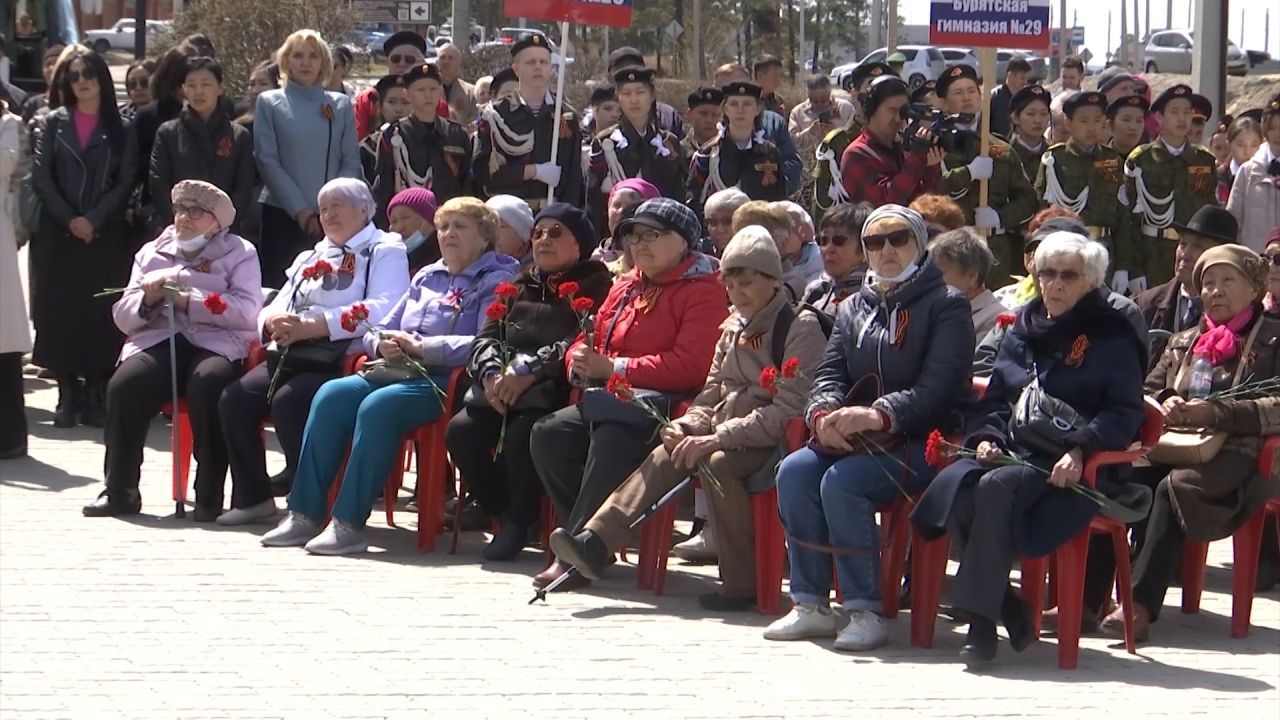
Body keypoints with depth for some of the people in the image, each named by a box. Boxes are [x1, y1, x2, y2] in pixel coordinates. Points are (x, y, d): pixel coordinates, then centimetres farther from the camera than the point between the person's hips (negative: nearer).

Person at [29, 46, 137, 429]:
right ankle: (67, 395, 1)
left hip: (106, 236, -1)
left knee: (100, 313, -5)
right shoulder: (54, 124, 9)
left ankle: (96, 396, -1)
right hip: (58, 235, 1)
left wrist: (94, 220, -13)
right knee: (60, 311, -3)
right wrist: (69, 220, -10)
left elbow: (124, 183, 0)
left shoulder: (121, 131, 8)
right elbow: (41, 177, 1)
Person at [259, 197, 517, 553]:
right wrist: (381, 344, 2)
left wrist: (421, 346, -16)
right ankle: (305, 513, -20)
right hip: (399, 371, 7)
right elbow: (380, 328, 28)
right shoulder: (427, 277, 26)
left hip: (447, 382, -7)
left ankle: (349, 522, -33)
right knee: (331, 395, -19)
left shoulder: (496, 281, 3)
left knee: (379, 406, -34)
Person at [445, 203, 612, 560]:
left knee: (521, 433, -36)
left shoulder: (594, 285, 5)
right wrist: (491, 373, -8)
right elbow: (487, 336, 15)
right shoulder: (521, 285, 25)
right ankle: (502, 513, -3)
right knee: (461, 430, -23)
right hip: (501, 390, 6)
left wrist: (529, 371, -20)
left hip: (555, 391, -6)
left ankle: (520, 521, -12)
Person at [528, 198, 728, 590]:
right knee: (548, 434, -16)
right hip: (608, 403, 8)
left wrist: (613, 367, -16)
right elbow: (591, 339, 27)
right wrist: (581, 360, -1)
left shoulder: (703, 292, -4)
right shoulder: (625, 286, 23)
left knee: (611, 439, -36)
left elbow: (690, 366, -16)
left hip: (663, 405, -8)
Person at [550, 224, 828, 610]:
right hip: (728, 437, 7)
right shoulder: (734, 327, 16)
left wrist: (717, 438, -23)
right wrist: (689, 426, -5)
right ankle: (595, 541, -29)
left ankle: (741, 584, -28)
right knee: (665, 457, -16)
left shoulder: (800, 327, -9)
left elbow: (788, 409, -18)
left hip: (773, 442, -7)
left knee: (718, 462, -34)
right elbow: (711, 393, 19)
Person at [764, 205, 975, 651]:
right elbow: (829, 372, 9)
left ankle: (864, 612, -26)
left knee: (841, 481, -31)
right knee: (794, 471, -21)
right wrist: (824, 414, -15)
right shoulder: (853, 308, 20)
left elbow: (939, 385, -13)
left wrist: (880, 414, -29)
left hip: (922, 442, -6)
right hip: (853, 441, 6)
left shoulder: (945, 305, 0)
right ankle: (810, 605, -17)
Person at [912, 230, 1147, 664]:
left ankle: (980, 619, -34)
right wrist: (986, 437, 1)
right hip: (1012, 451, 5)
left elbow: (1126, 414, -3)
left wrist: (1080, 449, -20)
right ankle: (1009, 608, -18)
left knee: (997, 486, -36)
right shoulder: (1022, 330, 22)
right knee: (952, 483, -29)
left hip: (1069, 469, -5)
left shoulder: (1111, 337, 5)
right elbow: (994, 399, 23)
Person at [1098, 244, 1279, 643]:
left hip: (1239, 457, -4)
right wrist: (1163, 406, 2)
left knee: (1175, 486, -35)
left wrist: (1215, 413, -16)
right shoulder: (1183, 342, 27)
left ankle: (1141, 605, -39)